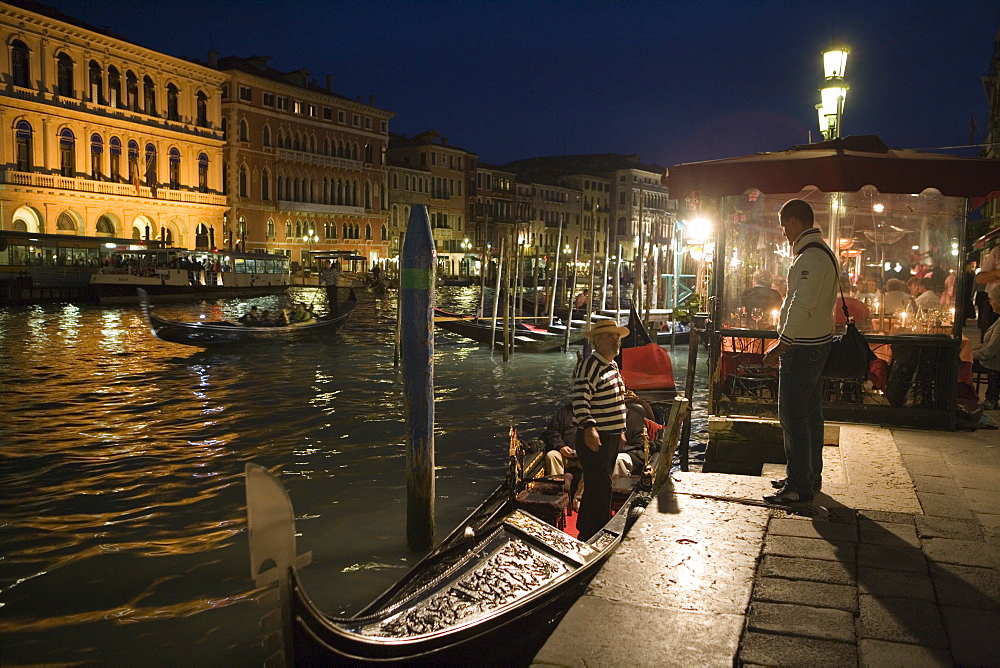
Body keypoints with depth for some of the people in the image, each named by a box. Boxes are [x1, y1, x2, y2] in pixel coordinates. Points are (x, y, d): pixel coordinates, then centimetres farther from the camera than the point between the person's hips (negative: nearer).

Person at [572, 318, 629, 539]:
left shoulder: (612, 366, 16)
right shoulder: (589, 366, -15)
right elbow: (580, 400, -25)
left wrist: (620, 430, 27)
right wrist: (588, 427, -37)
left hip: (612, 438, 10)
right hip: (594, 438, -10)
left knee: (596, 488, 18)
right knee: (600, 490, -7)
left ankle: (585, 531, 31)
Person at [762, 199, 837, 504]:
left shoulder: (810, 257, -18)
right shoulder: (821, 252, 16)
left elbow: (802, 307, -25)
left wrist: (780, 346, -22)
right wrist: (786, 344, 19)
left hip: (802, 347, -11)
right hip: (817, 341, 11)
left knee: (792, 415, -6)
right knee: (810, 412, 17)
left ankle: (799, 486, -1)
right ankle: (811, 476, 27)